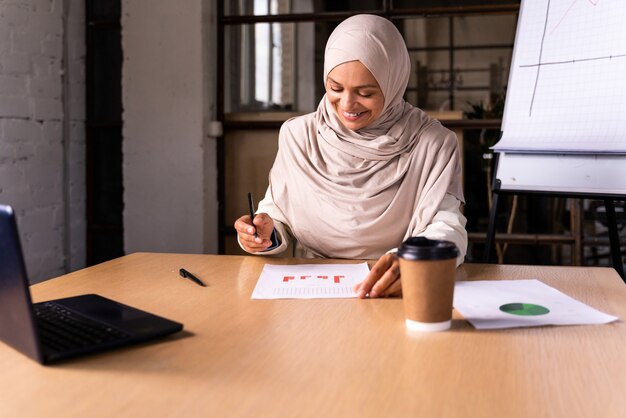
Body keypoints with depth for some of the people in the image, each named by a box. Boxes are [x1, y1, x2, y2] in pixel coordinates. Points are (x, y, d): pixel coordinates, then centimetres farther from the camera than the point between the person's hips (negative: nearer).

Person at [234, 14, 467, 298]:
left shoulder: (432, 144, -5)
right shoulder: (297, 136, 2)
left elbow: (448, 229, -14)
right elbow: (280, 220, 7)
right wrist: (266, 235, -16)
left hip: (397, 296, -1)